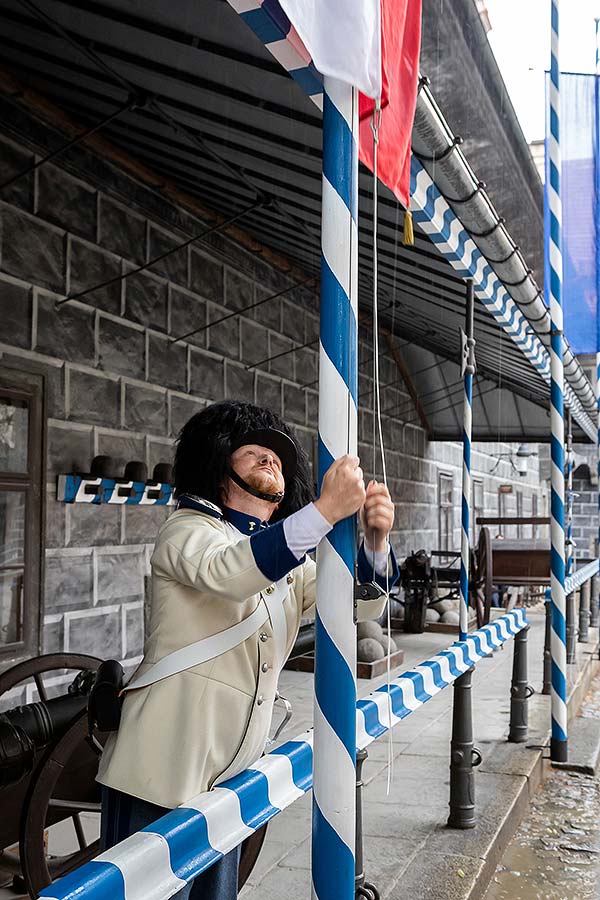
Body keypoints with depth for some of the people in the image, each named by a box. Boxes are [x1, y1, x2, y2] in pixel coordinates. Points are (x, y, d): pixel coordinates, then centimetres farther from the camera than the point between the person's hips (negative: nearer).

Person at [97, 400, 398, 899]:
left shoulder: (288, 560, 16)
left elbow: (361, 605, 5)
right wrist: (325, 511, -37)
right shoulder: (189, 529, -5)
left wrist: (375, 541, -16)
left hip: (227, 778, 7)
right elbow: (225, 572, -28)